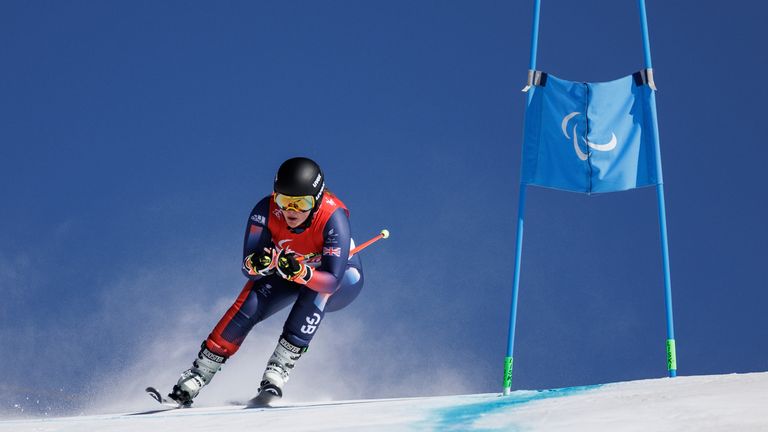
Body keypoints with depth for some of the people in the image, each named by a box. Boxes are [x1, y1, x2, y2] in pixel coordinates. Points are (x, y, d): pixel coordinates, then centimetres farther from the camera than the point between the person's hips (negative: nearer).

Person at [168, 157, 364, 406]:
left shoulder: (333, 218, -36)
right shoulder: (266, 212, -28)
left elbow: (332, 280, -39)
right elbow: (248, 270, -25)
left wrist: (301, 272, -57)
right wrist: (256, 264, -48)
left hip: (342, 279, -3)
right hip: (290, 273, 3)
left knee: (313, 290, -36)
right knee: (249, 305, -23)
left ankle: (277, 373, -33)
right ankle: (193, 380, -15)